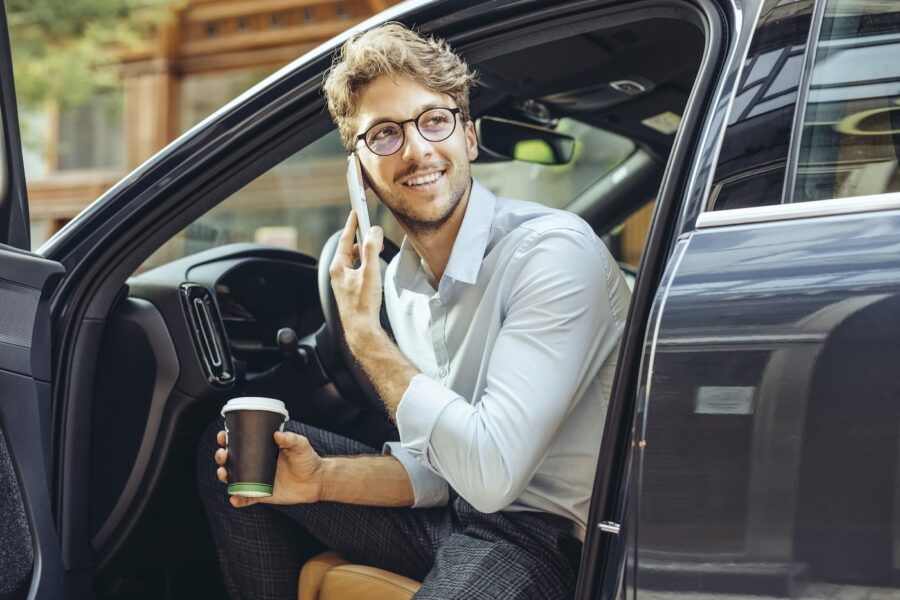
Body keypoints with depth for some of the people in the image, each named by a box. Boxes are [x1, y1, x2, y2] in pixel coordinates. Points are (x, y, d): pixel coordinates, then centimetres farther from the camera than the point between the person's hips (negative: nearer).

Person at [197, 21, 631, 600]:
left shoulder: (556, 250, -21)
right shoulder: (403, 278, 5)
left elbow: (491, 471, -28)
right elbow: (438, 470, 10)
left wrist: (366, 336, -19)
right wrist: (323, 479, -8)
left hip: (546, 532, -8)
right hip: (454, 509, 8)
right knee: (235, 452, 9)